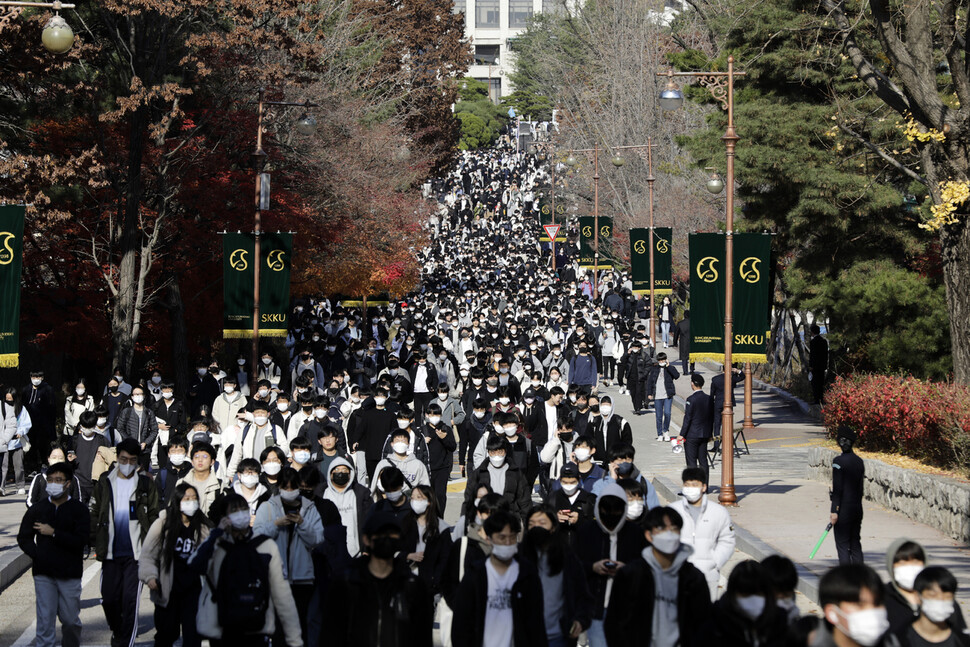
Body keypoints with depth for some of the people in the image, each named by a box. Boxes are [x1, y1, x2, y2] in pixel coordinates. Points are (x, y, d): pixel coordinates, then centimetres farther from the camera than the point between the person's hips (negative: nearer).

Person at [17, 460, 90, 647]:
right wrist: (37, 555, -6)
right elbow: (23, 538, 11)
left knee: (71, 620, 6)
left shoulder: (79, 509, 1)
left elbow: (81, 540, -11)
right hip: (43, 574, 1)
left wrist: (53, 533, -14)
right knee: (45, 621, -3)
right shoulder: (37, 509, 9)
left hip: (70, 575, -1)